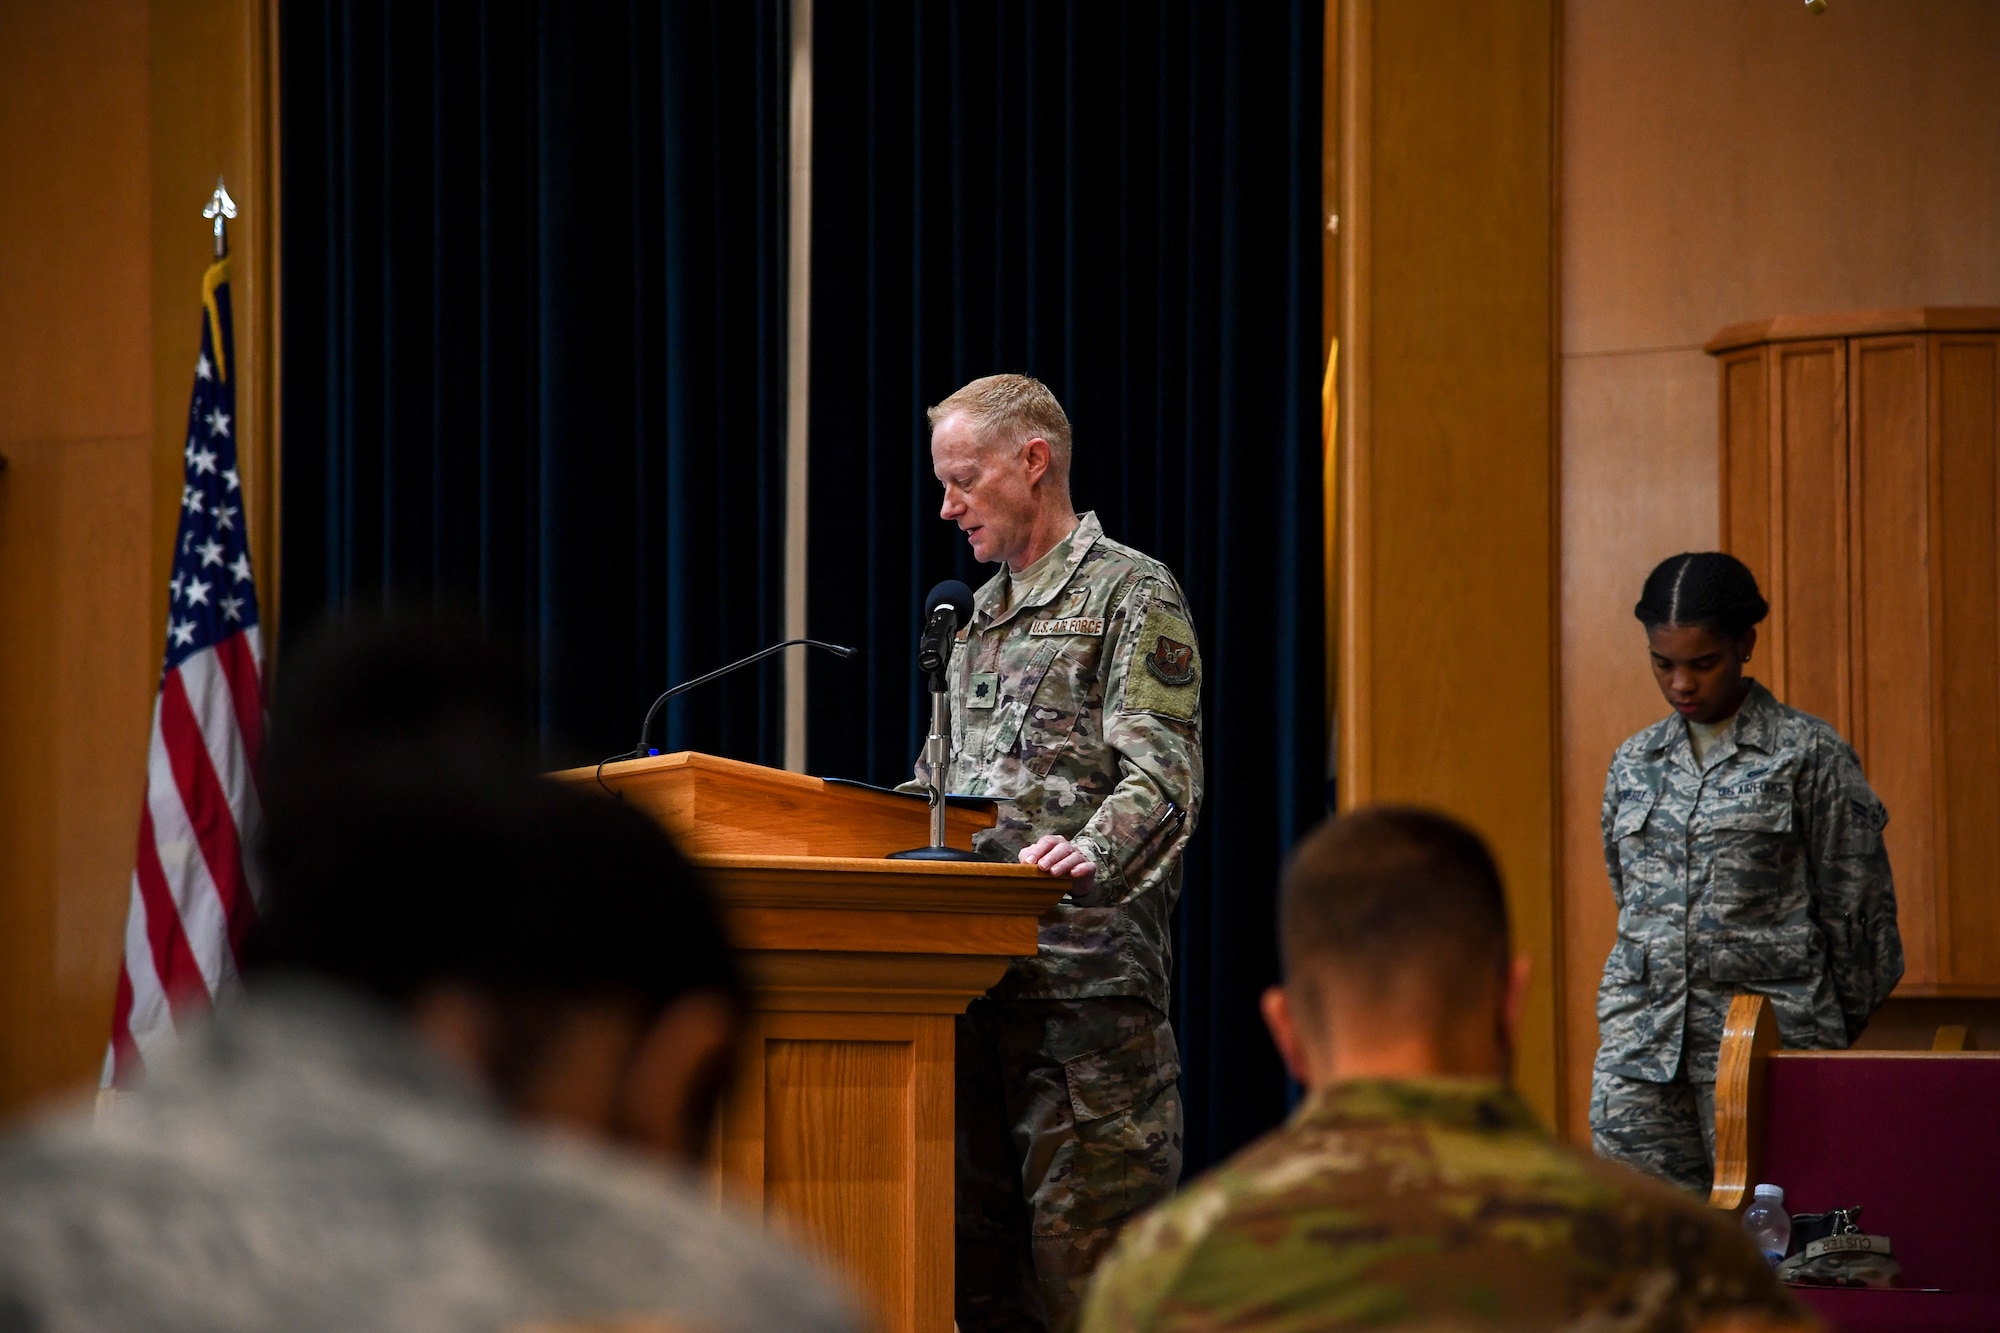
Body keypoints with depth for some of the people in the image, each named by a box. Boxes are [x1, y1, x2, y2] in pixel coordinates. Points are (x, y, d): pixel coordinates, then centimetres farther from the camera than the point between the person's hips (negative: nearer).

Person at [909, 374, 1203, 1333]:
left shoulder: (1132, 596, -2)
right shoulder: (979, 616, 22)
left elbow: (1162, 780, -13)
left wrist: (1088, 856, -31)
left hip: (1088, 974, -8)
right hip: (973, 968, 8)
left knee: (1083, 1253, -10)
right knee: (979, 1253, 7)